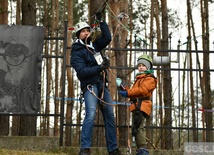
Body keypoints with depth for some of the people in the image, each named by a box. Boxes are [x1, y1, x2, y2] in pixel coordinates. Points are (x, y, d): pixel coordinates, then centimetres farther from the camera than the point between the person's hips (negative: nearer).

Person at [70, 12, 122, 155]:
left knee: (110, 116, 7)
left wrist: (101, 21, 7)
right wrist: (100, 68, -23)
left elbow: (107, 38, 12)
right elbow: (82, 72, -15)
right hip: (90, 85, -7)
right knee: (91, 113, -26)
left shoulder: (94, 45, 15)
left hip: (102, 84, 7)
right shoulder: (77, 52, -4)